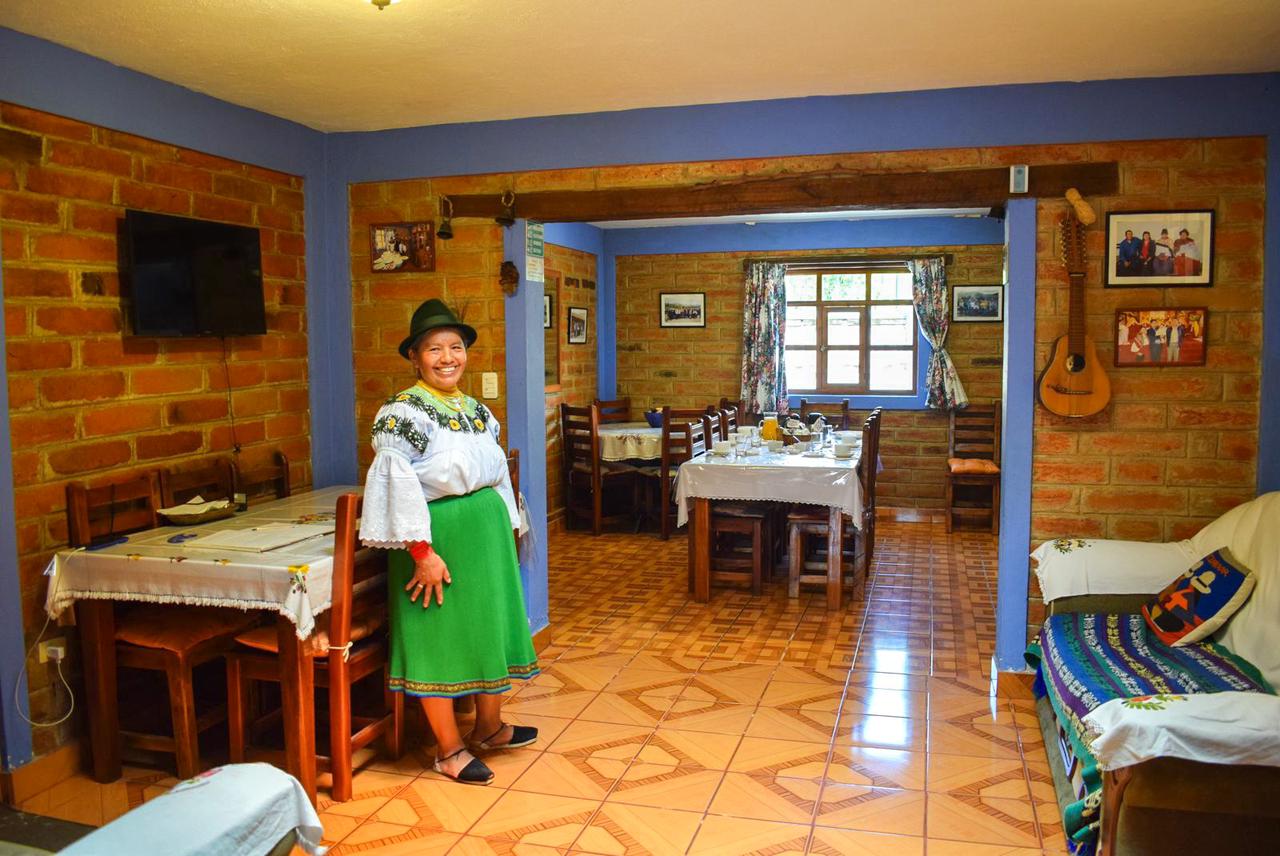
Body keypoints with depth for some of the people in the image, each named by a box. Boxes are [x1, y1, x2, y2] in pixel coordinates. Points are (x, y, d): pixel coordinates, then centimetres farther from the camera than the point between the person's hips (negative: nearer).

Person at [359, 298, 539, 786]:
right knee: (437, 637, 3)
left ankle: (489, 726, 36)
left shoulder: (478, 410, 10)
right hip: (439, 534, -8)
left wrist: (508, 527, 14)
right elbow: (399, 483, -19)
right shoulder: (404, 412, -13)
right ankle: (449, 750, 18)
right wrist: (422, 551, -21)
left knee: (491, 627, 16)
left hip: (486, 530, 8)